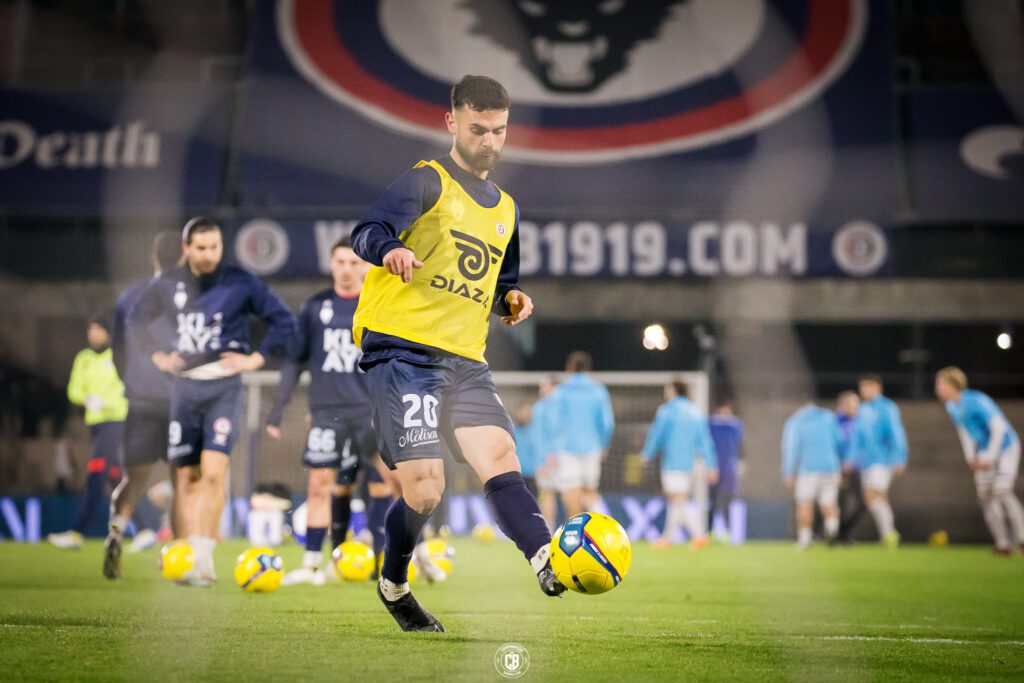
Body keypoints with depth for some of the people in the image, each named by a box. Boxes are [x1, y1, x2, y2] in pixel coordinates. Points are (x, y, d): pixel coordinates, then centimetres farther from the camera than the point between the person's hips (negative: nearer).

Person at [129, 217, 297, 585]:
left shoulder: (241, 283, -3)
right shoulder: (167, 285, 4)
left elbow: (285, 322, 2)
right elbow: (136, 318, 22)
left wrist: (257, 358, -5)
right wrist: (157, 354, 10)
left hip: (224, 387, -3)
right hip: (184, 386, 3)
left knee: (213, 471, -17)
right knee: (186, 477, 5)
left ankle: (205, 556, -13)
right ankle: (189, 555, 12)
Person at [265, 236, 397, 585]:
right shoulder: (315, 307, 7)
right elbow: (295, 360, 10)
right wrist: (277, 410, 5)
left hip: (372, 411, 0)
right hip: (327, 410, 0)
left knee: (382, 487, -2)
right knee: (320, 484, -5)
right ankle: (312, 564, -1)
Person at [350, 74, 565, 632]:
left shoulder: (505, 209, 22)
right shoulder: (428, 182, -1)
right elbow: (367, 233, -17)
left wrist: (511, 300, 12)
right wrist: (390, 249, -41)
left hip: (465, 361, 6)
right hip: (403, 350, -6)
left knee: (501, 461, -16)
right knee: (424, 490, -11)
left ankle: (548, 564, -34)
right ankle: (393, 586, 15)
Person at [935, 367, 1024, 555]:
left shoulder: (977, 401, -25)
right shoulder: (951, 407, 1)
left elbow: (999, 428, -25)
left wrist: (989, 458, -23)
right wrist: (970, 457, 6)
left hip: (1006, 447, -8)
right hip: (984, 452, 8)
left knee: (1002, 492, -20)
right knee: (985, 495, -4)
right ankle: (1002, 543, -1)